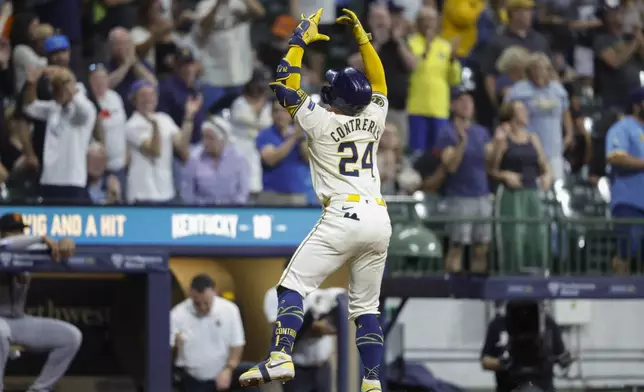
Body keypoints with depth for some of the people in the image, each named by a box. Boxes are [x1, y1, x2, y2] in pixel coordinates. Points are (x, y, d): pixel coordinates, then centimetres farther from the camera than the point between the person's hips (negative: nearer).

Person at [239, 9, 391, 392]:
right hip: (380, 220, 6)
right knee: (366, 306, 12)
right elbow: (378, 82, 29)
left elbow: (285, 83, 6)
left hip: (343, 217, -6)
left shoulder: (322, 122, -2)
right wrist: (362, 36, 30)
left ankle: (281, 359, -25)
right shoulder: (374, 119, 11)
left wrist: (302, 39, 14)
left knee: (294, 285, -6)